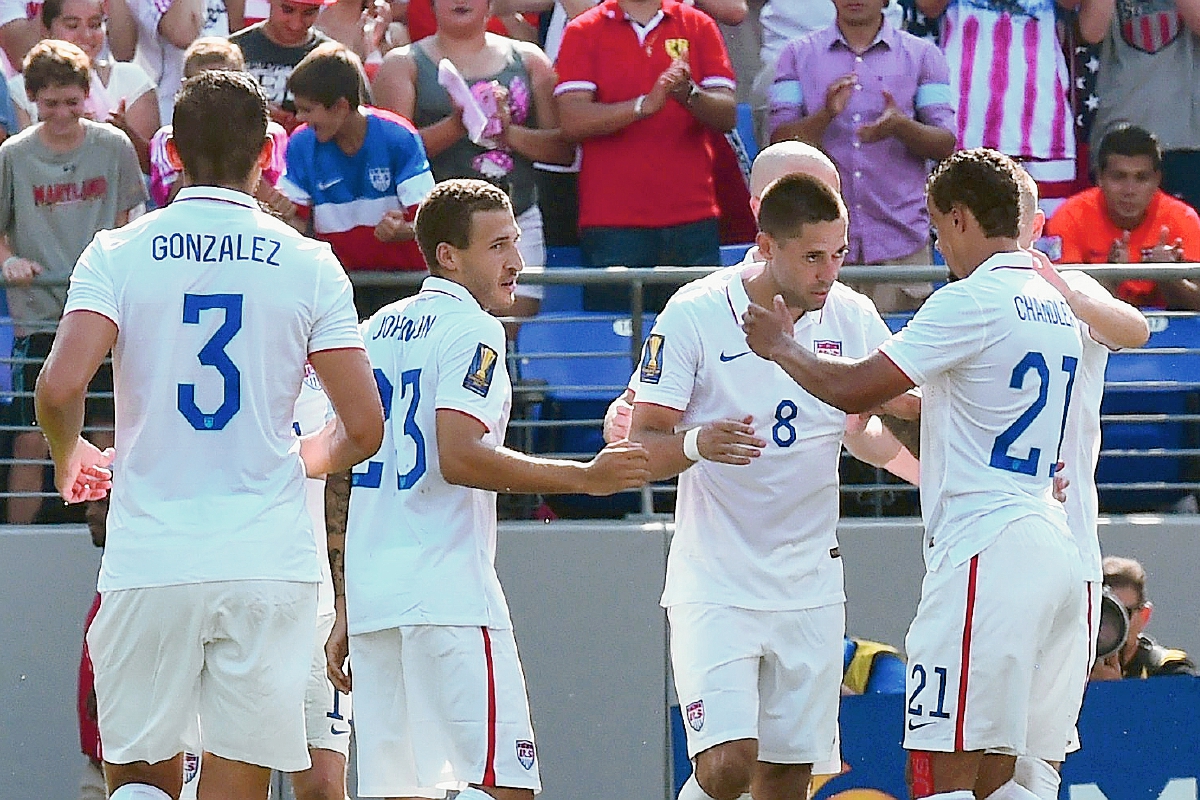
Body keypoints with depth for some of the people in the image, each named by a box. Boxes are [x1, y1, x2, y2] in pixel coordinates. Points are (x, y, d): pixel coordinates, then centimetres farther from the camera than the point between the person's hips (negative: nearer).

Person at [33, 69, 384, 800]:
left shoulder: (117, 255, 1)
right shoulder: (308, 265, 3)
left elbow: (61, 387, -13)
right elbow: (364, 428, 2)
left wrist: (69, 457, 10)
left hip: (150, 565, 0)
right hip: (270, 562, 0)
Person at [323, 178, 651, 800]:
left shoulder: (378, 330, 19)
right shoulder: (471, 330, -6)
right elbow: (458, 457, -20)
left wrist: (344, 617, 24)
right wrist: (584, 478, -17)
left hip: (371, 597, 8)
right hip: (447, 596, -8)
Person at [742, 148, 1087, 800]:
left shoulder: (973, 301, -10)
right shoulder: (1056, 306, 18)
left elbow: (854, 389, -12)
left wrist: (781, 347, 6)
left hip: (985, 546, -9)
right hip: (1054, 547, 9)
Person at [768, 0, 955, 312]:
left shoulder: (922, 55, 10)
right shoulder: (798, 55, 11)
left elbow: (945, 145, 3)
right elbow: (781, 143, 3)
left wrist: (901, 127, -18)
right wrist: (826, 116, -16)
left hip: (901, 240, 0)